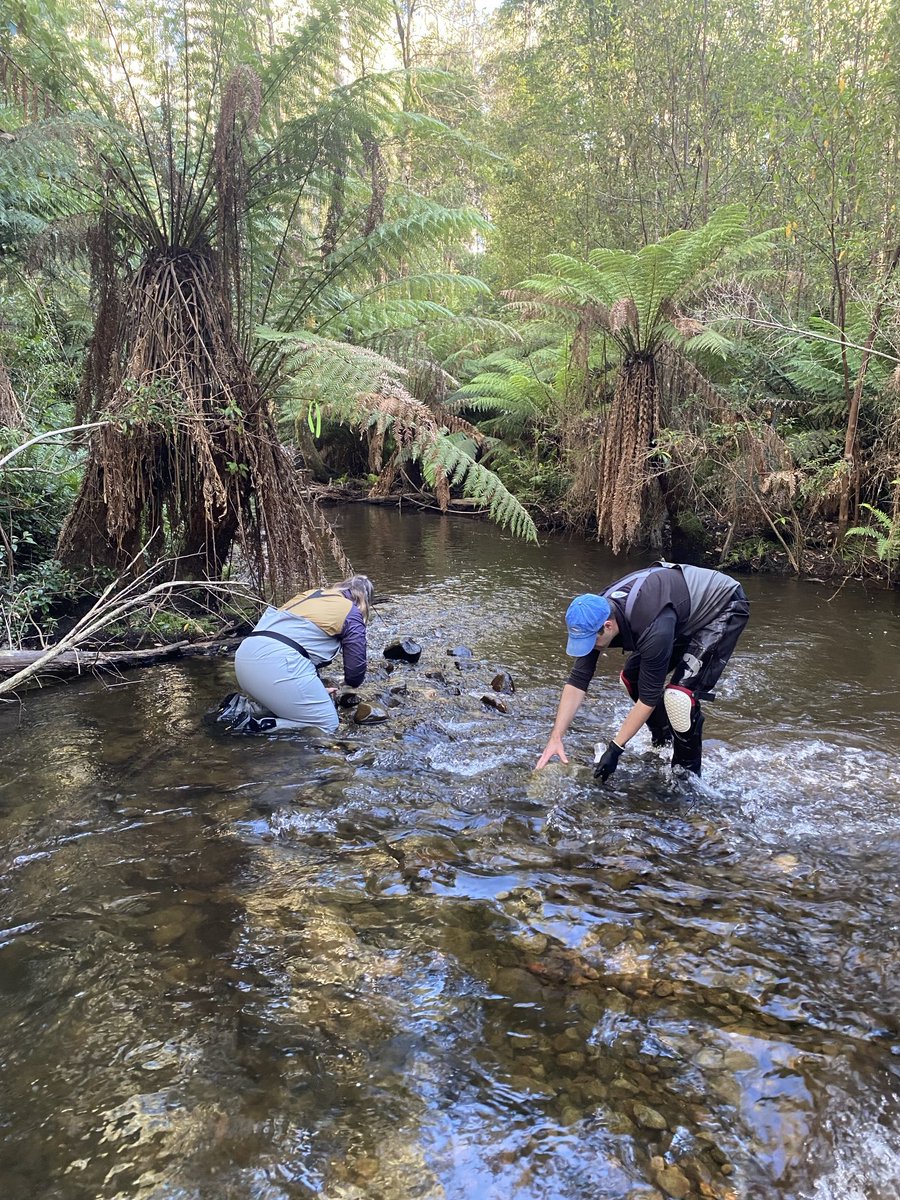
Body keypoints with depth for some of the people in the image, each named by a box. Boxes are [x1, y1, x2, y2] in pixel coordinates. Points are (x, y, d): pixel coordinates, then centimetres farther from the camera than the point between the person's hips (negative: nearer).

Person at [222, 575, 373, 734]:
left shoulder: (311, 593, 30)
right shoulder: (352, 614, 10)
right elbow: (356, 670, 10)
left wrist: (316, 688, 40)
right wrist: (350, 682, 35)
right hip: (278, 661, -8)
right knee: (328, 724, 2)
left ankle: (242, 707, 7)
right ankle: (257, 727, -11)